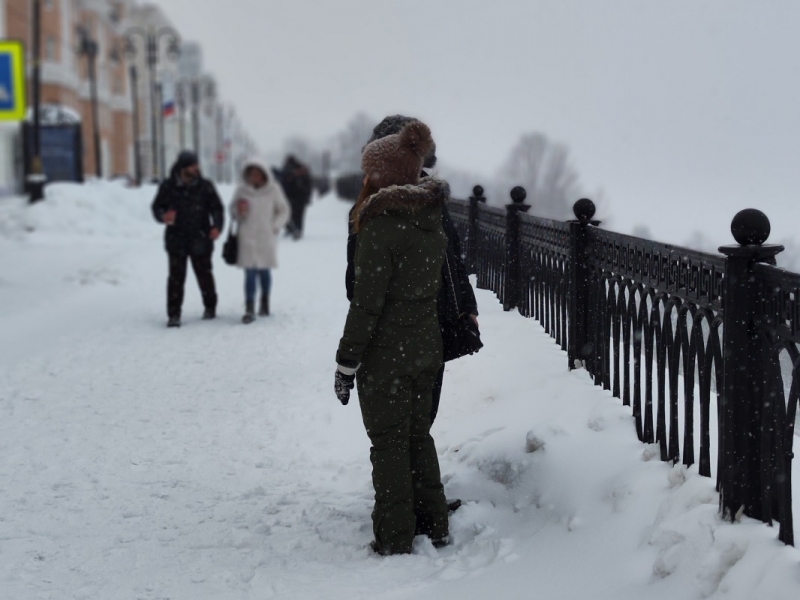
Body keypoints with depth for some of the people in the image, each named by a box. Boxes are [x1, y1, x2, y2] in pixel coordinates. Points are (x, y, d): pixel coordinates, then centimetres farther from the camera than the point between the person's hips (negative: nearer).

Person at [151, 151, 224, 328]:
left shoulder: (205, 186, -1)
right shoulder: (168, 187, -2)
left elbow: (217, 208, 1)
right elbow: (157, 207, 5)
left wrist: (217, 226, -17)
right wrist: (163, 216, -18)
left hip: (200, 240, 1)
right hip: (176, 240, 0)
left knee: (204, 274, 10)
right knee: (176, 277, -3)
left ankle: (210, 307, 30)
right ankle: (174, 314, 1)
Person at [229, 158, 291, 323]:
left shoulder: (273, 190, 1)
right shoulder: (241, 191, 2)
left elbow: (283, 211, 9)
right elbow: (233, 212, 10)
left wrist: (275, 226, -3)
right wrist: (239, 211, -12)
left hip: (267, 237, 0)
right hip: (247, 237, 0)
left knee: (264, 271, 9)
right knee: (250, 273, -7)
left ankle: (265, 302, 31)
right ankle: (249, 310, -9)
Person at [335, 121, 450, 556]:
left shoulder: (382, 226, -20)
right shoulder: (432, 220, 4)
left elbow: (367, 303, -20)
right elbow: (435, 285, 8)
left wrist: (346, 362, -14)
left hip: (386, 352, -7)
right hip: (427, 344, 7)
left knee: (389, 443, 4)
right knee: (418, 435, 19)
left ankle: (395, 540, 12)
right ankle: (434, 527, 28)